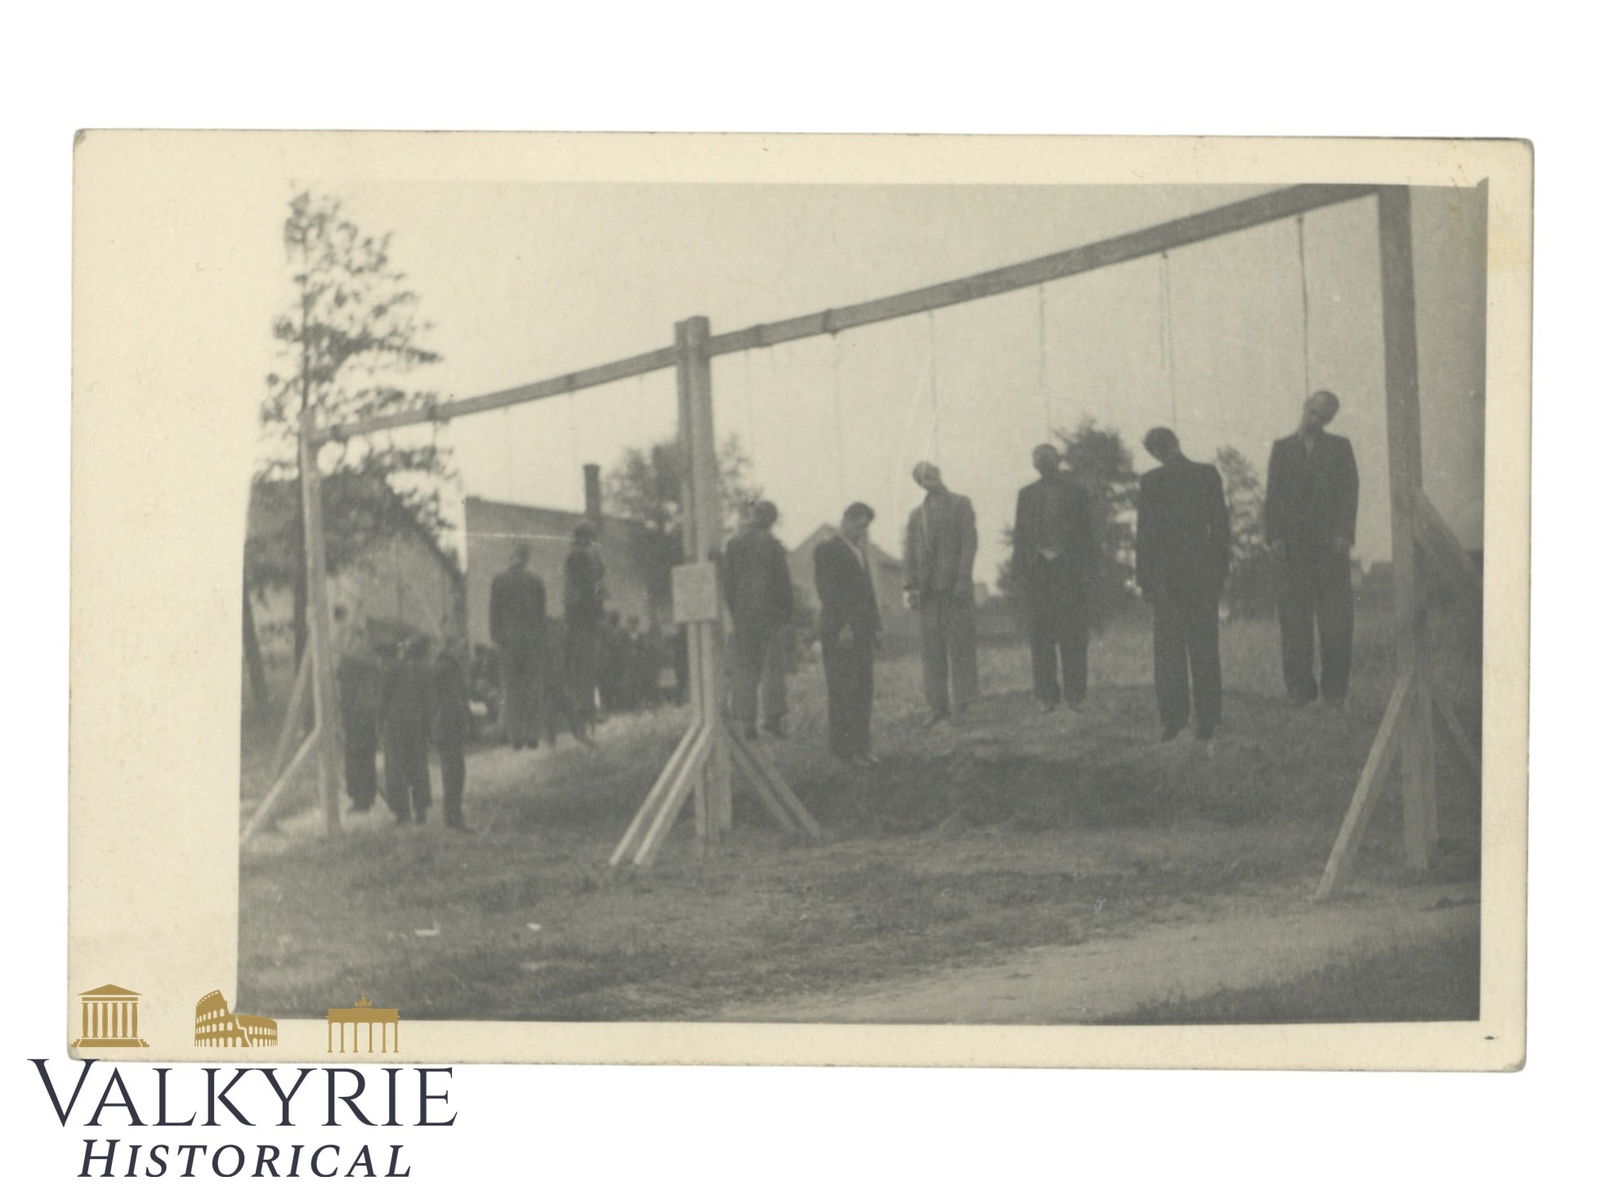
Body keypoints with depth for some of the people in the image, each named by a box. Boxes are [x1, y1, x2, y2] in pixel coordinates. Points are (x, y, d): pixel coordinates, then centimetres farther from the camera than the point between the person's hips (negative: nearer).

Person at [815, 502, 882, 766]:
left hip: (862, 630, 8)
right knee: (843, 689, -7)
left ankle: (861, 747, 9)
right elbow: (827, 590, -13)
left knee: (864, 688, 6)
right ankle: (844, 747, -4)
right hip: (840, 630, -8)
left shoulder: (859, 551, 20)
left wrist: (874, 626, 16)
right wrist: (842, 625, -19)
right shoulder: (828, 549, -6)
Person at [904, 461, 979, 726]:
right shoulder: (916, 514, 16)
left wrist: (963, 580, -13)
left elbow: (969, 543, -3)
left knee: (959, 644, -3)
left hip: (954, 584, -4)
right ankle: (938, 706, 6)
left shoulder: (961, 504, 5)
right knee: (932, 649, 3)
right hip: (928, 589, 4)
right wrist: (911, 586, 1)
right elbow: (911, 552, 12)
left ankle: (960, 704, 2)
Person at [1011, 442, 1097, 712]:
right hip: (1036, 571, 2)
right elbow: (1019, 535, 10)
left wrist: (1088, 573, -4)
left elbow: (1087, 534, 4)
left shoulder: (1076, 493, 6)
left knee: (1072, 635, -2)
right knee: (1040, 634, 2)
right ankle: (1046, 695, 6)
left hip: (1069, 569, -2)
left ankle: (1074, 694, 3)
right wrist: (1018, 572, 1)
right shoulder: (1026, 495, 12)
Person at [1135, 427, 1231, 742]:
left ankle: (1173, 718, -2)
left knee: (1169, 648, 3)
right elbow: (1221, 526, 3)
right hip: (1204, 571, 2)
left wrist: (1143, 579, 0)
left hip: (1167, 572, -2)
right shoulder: (1208, 474, 0)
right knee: (1204, 648, 6)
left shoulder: (1151, 482, -7)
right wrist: (1220, 571, 11)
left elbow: (1146, 533, -6)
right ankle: (1206, 720, 4)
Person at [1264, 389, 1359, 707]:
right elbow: (1273, 494, 9)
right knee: (1294, 617, -4)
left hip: (1330, 541, 0)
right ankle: (1300, 688, -2)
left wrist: (1343, 533, -8)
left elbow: (1350, 490, 5)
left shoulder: (1340, 447, 13)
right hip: (1292, 543, 1)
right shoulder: (1282, 448, 15)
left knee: (1335, 618, -4)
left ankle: (1335, 689, -2)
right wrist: (1274, 535, -3)